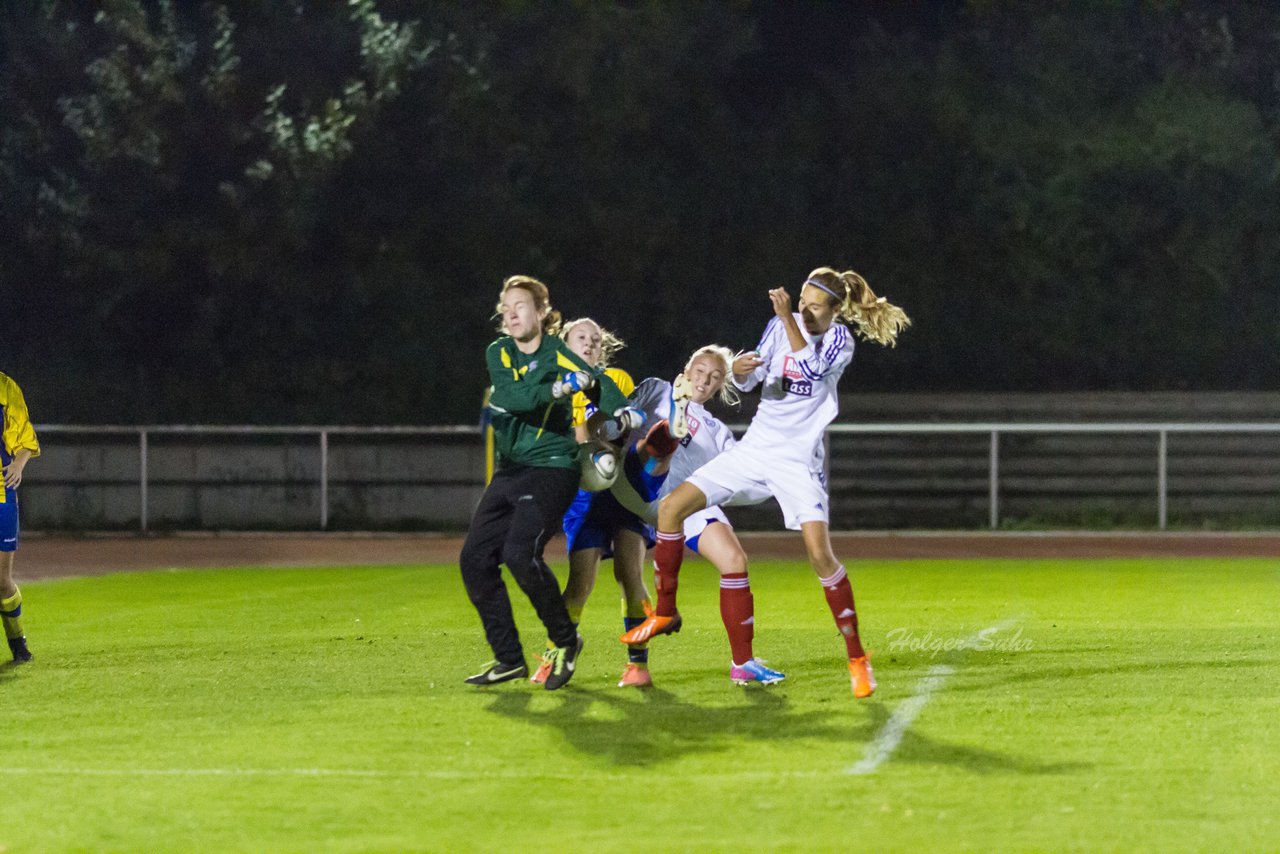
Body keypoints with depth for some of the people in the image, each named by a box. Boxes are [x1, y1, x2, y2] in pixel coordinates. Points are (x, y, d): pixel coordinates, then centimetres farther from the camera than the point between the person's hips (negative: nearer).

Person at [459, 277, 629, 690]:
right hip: (509, 471, 6)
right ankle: (509, 659, 8)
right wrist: (554, 390, -27)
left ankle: (565, 639, -2)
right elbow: (510, 397, -13)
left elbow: (609, 396, -14)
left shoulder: (559, 356, -6)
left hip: (551, 470, -6)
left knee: (520, 554, -24)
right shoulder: (498, 353, 6)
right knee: (475, 558, -1)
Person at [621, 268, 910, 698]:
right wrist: (741, 369, -20)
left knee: (820, 552, -20)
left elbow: (811, 370, -25)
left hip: (798, 460, -5)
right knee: (672, 506, -6)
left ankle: (857, 658, -7)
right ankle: (665, 613, 9)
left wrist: (787, 320, -29)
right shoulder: (781, 326, 4)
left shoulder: (840, 340, -7)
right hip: (755, 448, 5)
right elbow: (750, 380, 3)